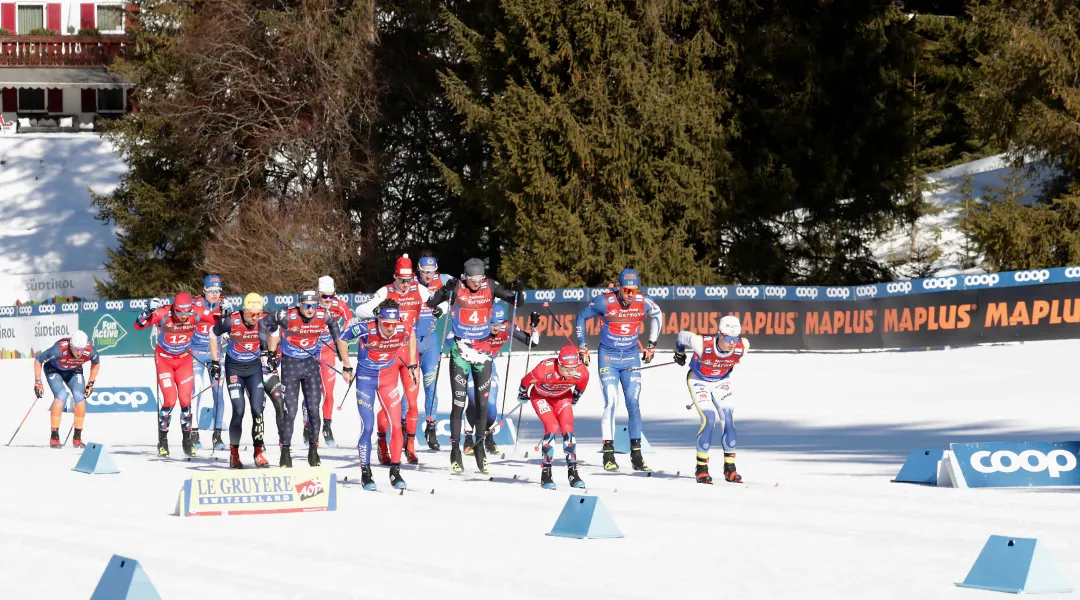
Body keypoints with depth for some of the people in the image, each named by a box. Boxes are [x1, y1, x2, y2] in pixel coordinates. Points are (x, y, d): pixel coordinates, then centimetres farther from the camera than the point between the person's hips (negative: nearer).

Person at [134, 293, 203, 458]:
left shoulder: (195, 315, -17)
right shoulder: (163, 314, -25)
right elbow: (138, 326, -20)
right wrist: (146, 315, -39)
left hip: (184, 359, 2)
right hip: (164, 359, -2)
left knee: (185, 400, -4)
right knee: (170, 400, -12)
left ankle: (187, 440, 13)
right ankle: (162, 441, 5)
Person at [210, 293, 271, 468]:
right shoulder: (231, 321, -23)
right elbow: (213, 334, -4)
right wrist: (215, 362, -2)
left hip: (254, 367, 2)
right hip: (234, 367, -2)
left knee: (257, 409, -6)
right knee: (238, 411, -10)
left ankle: (258, 452, 4)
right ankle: (234, 453, 4)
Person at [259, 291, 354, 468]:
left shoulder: (324, 315, -15)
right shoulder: (286, 316, -23)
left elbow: (339, 338, 0)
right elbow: (264, 324, -5)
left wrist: (346, 367, 3)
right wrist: (268, 352, -1)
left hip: (311, 363, 2)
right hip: (290, 364, -2)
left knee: (314, 409, 0)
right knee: (290, 411, -7)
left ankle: (313, 452, 12)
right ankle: (285, 452, 5)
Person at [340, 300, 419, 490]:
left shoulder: (403, 331, -19)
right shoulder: (365, 329, -26)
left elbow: (411, 337, 7)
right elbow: (343, 338, -8)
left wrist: (413, 365, 10)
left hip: (389, 377, 2)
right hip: (366, 377, -2)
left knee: (395, 424, -5)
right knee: (367, 426, -6)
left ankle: (395, 472, 3)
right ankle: (365, 473, 6)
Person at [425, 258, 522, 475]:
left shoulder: (490, 287, -3)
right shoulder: (457, 288, -10)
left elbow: (516, 301, 2)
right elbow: (430, 303, -15)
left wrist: (519, 291, -20)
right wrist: (445, 290, -33)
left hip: (483, 350, 2)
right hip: (460, 350, -2)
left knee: (482, 402, 5)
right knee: (459, 402, -3)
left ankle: (479, 444, 21)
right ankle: (455, 449, 5)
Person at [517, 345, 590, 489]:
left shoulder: (582, 373, -30)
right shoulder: (545, 370, -41)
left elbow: (580, 387, -3)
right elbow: (526, 381, -19)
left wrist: (574, 400, 14)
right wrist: (522, 395, 1)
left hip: (562, 397, 3)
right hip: (540, 396, -3)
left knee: (567, 428, -14)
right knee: (552, 427, -21)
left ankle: (573, 472, -6)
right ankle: (545, 473, -14)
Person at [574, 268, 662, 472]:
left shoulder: (643, 303, -10)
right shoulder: (604, 302, -17)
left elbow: (657, 315, 14)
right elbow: (581, 317, 0)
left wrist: (651, 346, 13)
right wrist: (582, 348, 3)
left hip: (631, 357, 3)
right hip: (608, 357, -3)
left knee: (633, 404, -2)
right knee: (611, 403, -13)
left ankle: (636, 454, 4)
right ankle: (608, 454, -9)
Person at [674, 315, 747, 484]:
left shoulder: (742, 347, -24)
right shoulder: (702, 344, -35)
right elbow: (682, 336, -15)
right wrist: (679, 354, 7)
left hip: (721, 382, 4)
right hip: (699, 380, -4)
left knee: (728, 419, -10)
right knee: (709, 419, -18)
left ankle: (730, 468, 2)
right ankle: (701, 468, -7)